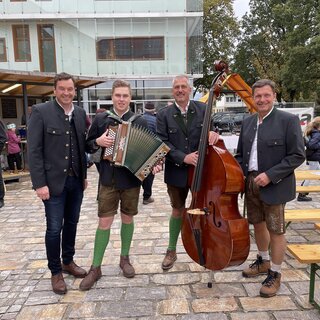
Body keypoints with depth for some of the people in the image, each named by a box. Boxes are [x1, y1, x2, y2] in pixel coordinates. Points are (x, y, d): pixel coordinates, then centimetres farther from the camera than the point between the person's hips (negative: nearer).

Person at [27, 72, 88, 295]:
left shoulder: (80, 113, 7)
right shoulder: (41, 112, -9)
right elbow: (34, 151, -11)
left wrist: (84, 175, 11)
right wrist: (39, 183, -15)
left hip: (76, 180, 5)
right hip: (54, 181, -5)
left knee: (71, 224, 16)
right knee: (55, 228, 5)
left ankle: (68, 262, 35)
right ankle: (56, 272, 23)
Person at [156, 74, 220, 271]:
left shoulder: (203, 109, -1)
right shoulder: (164, 114, -4)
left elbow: (211, 129, 1)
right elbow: (162, 143, -9)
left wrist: (213, 132, -24)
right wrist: (183, 157, -20)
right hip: (177, 171, 0)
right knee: (178, 210, 14)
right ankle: (172, 251, 32)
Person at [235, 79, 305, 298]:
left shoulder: (288, 120, -10)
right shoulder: (248, 122, 8)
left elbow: (298, 155, -14)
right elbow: (241, 154, 13)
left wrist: (270, 175, -21)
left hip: (275, 186, -6)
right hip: (251, 184, 6)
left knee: (276, 230, 5)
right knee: (258, 224, 19)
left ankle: (275, 274, 23)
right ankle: (263, 261, 41)